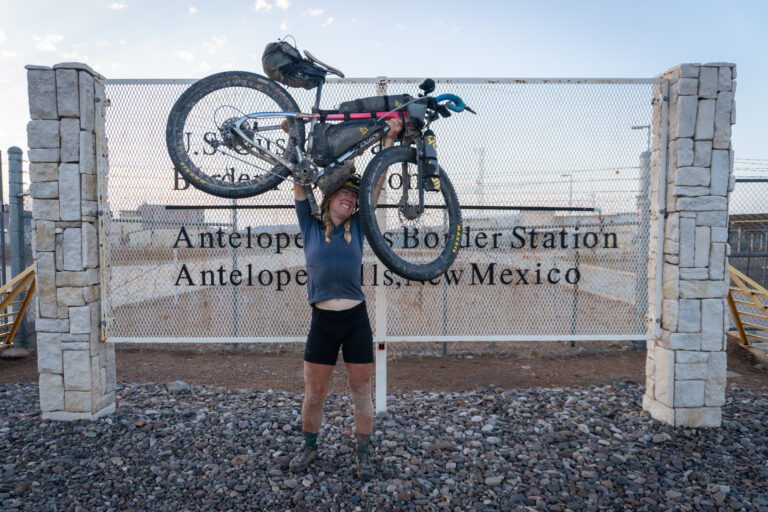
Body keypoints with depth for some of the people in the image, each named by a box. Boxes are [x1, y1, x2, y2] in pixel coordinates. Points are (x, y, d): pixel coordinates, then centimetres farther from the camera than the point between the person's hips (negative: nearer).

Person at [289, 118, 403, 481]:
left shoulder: (356, 227, 7)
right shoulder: (310, 227, 5)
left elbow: (376, 182, 3)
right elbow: (300, 183, 0)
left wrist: (390, 138, 2)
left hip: (356, 321, 1)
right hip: (322, 323, 0)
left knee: (361, 391, 10)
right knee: (313, 395, 11)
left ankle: (363, 453, 28)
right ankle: (310, 446, 35)